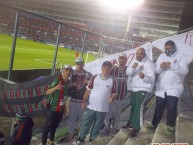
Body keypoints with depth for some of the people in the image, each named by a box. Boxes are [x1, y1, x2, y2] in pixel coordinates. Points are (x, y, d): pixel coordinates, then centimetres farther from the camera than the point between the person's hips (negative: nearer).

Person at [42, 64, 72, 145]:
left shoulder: (68, 82, 3)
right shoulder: (58, 80, -19)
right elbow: (47, 92, -25)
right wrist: (56, 87, -43)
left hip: (61, 109, 7)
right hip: (53, 108, -7)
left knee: (55, 126, 21)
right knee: (48, 127, 4)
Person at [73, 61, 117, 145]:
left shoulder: (112, 81, -4)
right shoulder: (95, 78, -4)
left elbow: (114, 93, 2)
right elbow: (88, 90, 0)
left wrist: (112, 98, -20)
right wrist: (84, 101, -1)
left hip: (103, 109, 1)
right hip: (91, 106, 0)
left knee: (97, 126, 14)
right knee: (86, 123, 10)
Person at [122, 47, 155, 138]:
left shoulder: (149, 63, -14)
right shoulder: (134, 62, 6)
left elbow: (152, 78, -22)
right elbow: (128, 73, -5)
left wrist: (144, 77, -44)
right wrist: (132, 68, -26)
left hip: (143, 89, -7)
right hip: (133, 88, 7)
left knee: (137, 108, -13)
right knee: (132, 106, 18)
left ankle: (135, 128, -3)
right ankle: (131, 123, 35)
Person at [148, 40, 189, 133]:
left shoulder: (180, 57, -1)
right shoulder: (161, 56, 9)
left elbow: (185, 71, -15)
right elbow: (156, 71, 3)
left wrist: (172, 66, -26)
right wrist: (160, 67, -20)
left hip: (174, 86, -3)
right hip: (161, 86, 3)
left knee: (171, 106, -11)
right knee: (159, 106, 10)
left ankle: (170, 125, 12)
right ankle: (154, 124, 25)